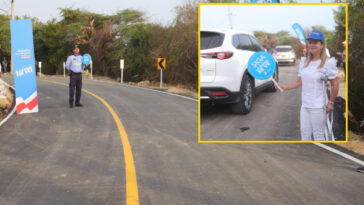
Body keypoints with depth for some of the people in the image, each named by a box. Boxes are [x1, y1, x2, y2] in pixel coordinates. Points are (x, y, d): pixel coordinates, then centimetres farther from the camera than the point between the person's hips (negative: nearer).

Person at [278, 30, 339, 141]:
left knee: (318, 135, 2)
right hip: (305, 105, 6)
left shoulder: (328, 63, -9)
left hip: (318, 106, -6)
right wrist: (284, 87, 8)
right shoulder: (304, 62, 11)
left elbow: (335, 84, -8)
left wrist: (331, 102, -9)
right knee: (304, 134, 11)